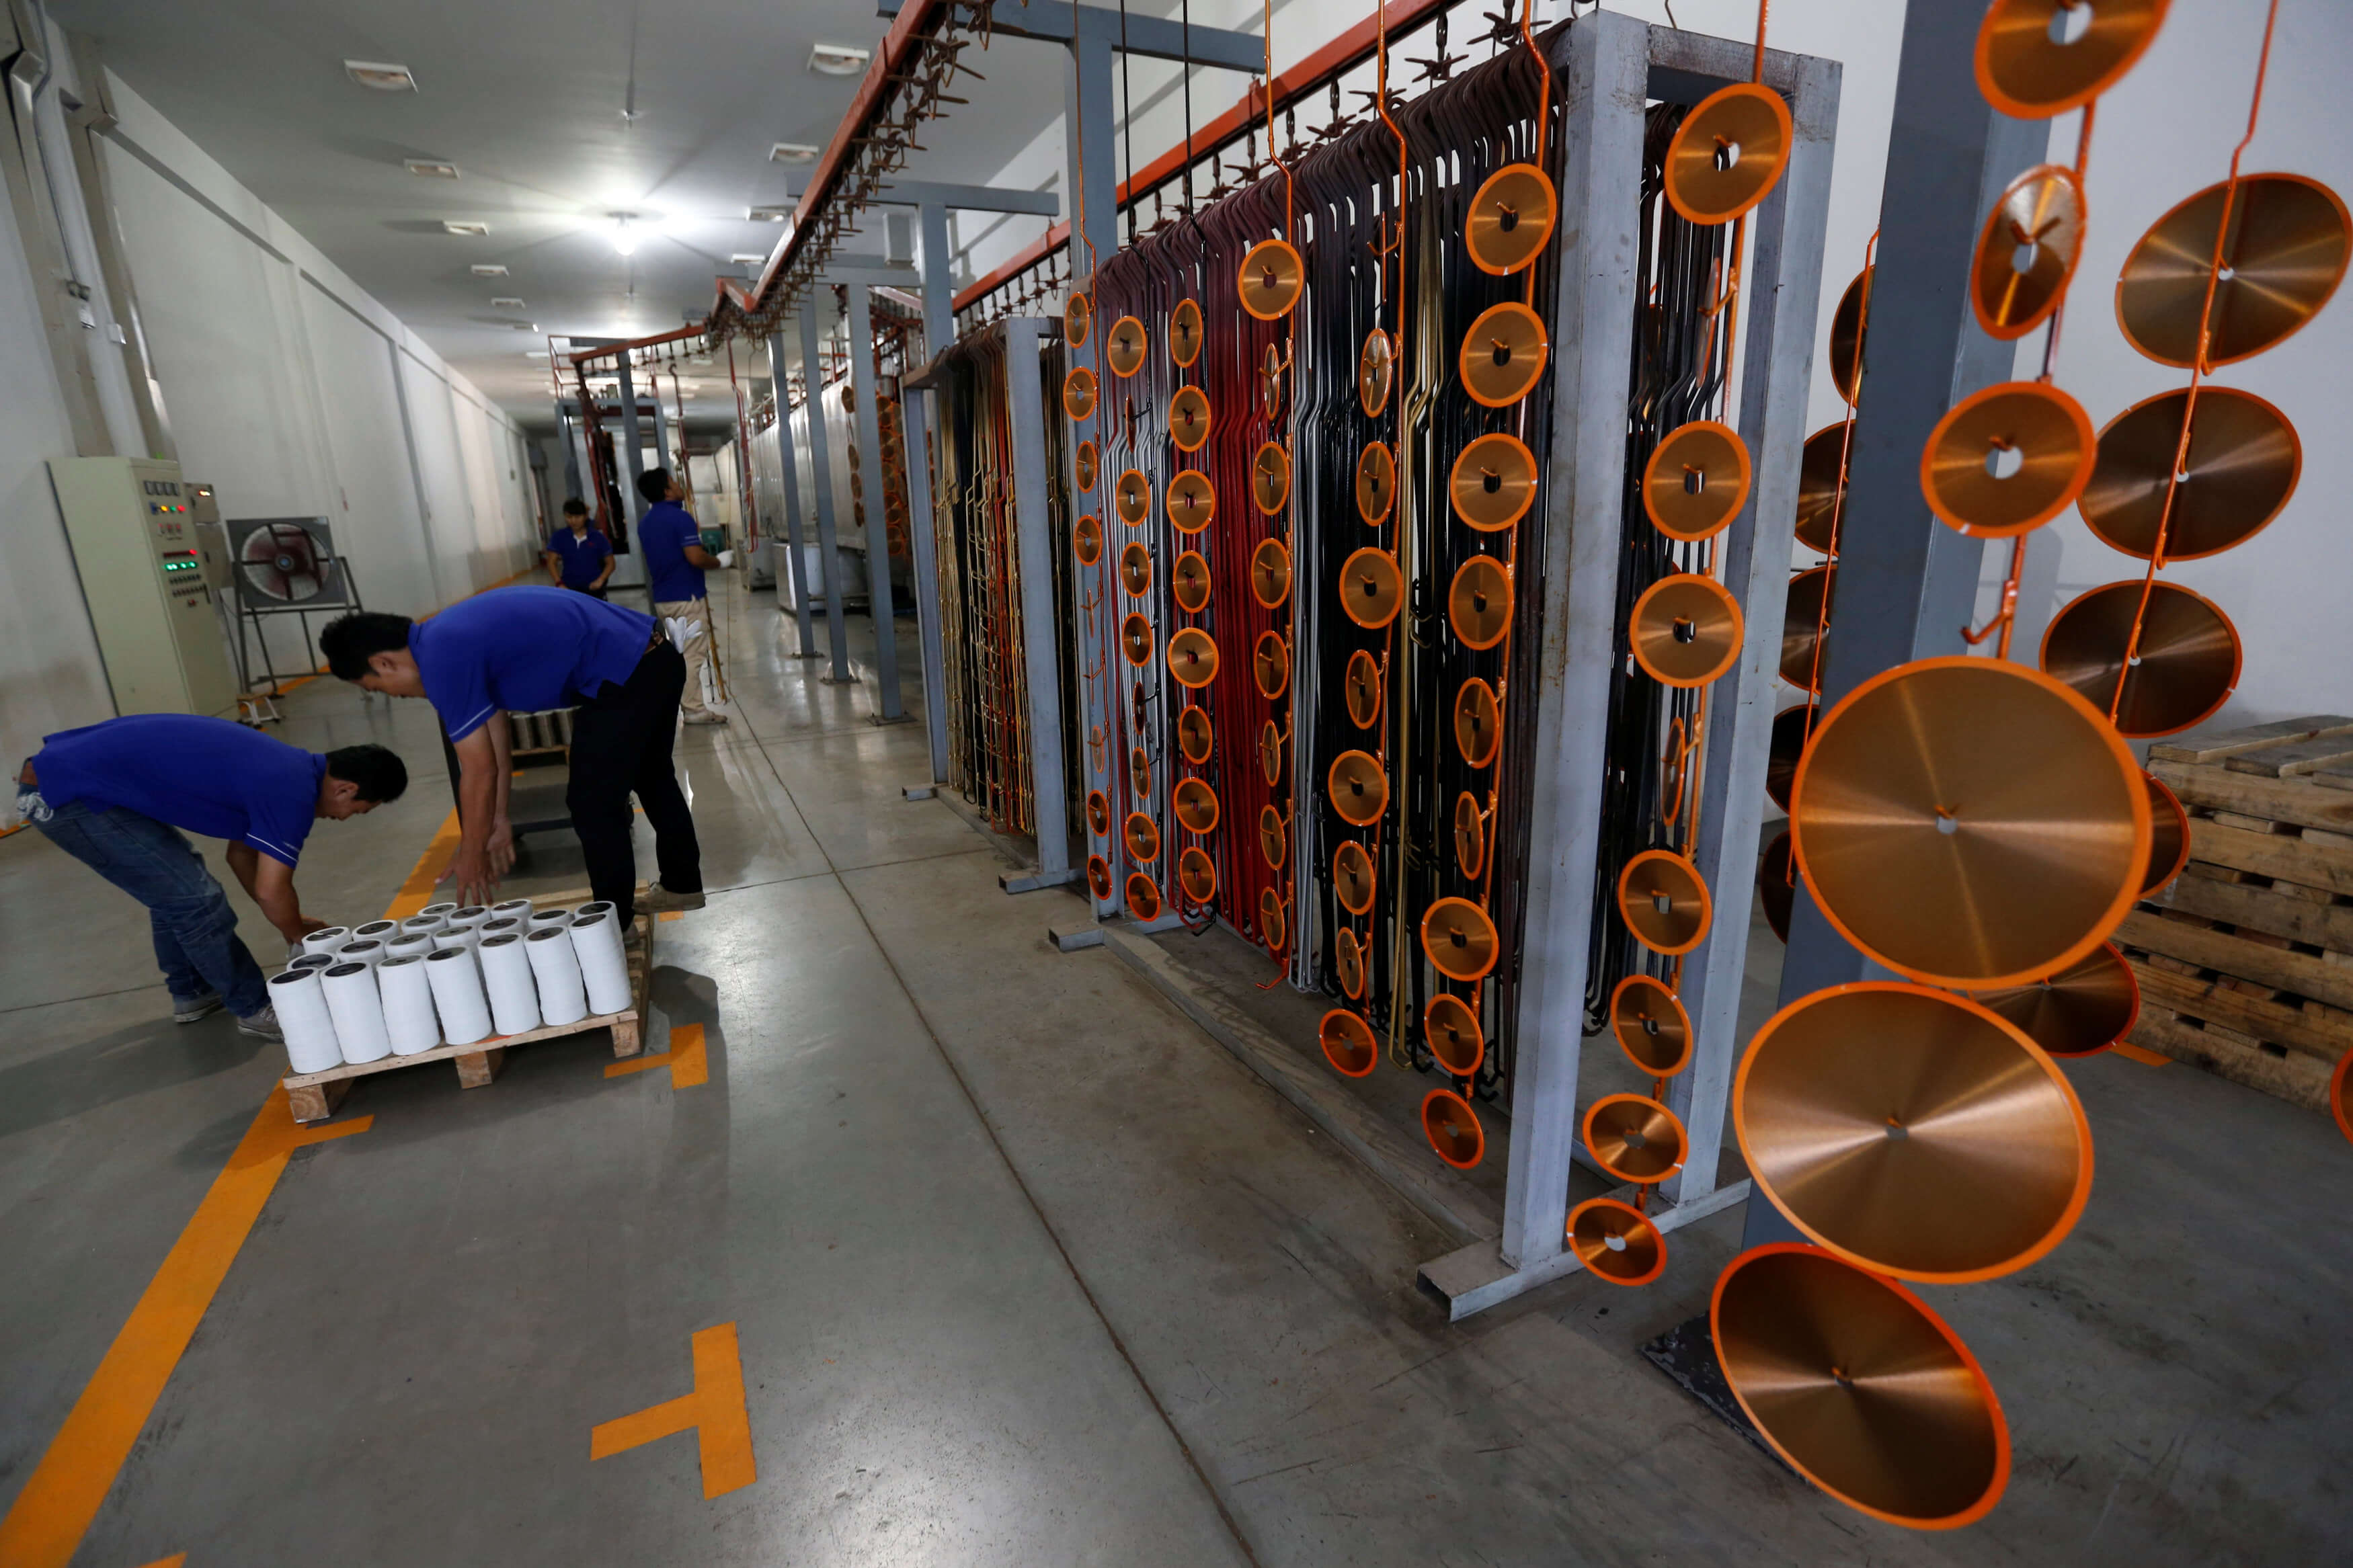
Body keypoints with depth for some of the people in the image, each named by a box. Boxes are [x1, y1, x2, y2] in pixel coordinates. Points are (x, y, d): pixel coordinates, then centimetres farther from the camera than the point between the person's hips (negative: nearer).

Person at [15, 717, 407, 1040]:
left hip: (70, 770, 10)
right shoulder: (292, 790, -21)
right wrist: (298, 933, 5)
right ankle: (257, 1010, 8)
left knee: (174, 883, 22)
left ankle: (192, 993, 36)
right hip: (63, 793, -10)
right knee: (195, 900, -7)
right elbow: (271, 891, -16)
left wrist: (291, 922, 24)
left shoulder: (280, 770, 9)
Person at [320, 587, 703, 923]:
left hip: (623, 674, -10)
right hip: (654, 656, 10)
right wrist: (499, 819, 24)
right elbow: (496, 742, 20)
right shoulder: (449, 637, 15)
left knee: (594, 805, 3)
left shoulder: (442, 660, -14)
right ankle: (682, 885, 41)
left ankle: (614, 925, 18)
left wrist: (471, 856, 2)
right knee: (652, 779, 25)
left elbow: (480, 771, -10)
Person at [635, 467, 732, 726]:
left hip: (662, 598, 8)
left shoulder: (645, 523, 13)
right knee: (693, 654, -3)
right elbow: (695, 557, -23)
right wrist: (720, 561, -5)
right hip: (686, 597, -8)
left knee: (680, 652, 15)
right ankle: (695, 709, -1)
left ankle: (692, 705, 17)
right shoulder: (680, 517, -14)